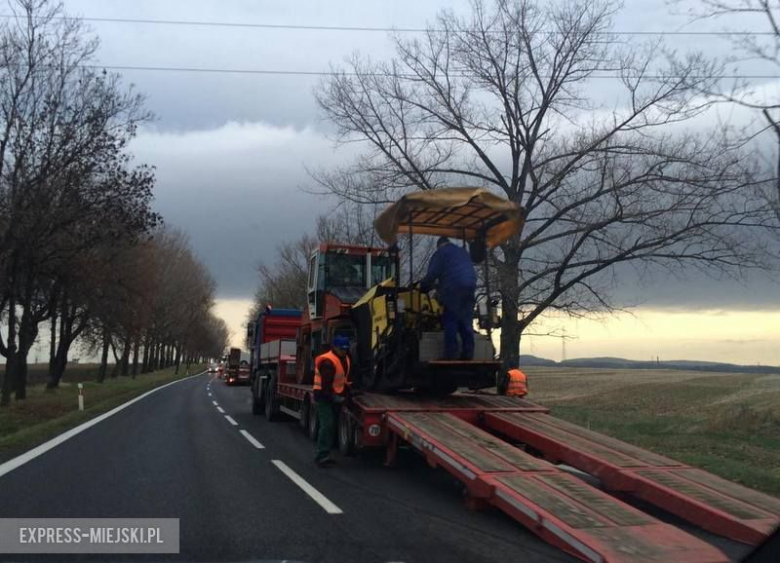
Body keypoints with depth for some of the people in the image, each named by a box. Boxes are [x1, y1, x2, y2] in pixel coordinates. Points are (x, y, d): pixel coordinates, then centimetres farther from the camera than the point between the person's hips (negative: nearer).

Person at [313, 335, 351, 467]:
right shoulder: (328, 362, -23)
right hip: (323, 396, -10)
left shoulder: (345, 359, 8)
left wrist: (346, 392, 8)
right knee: (327, 425, -17)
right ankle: (321, 455, -16)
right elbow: (326, 384, -25)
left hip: (334, 396, 10)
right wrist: (335, 398, -23)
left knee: (331, 426, 12)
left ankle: (323, 454, 20)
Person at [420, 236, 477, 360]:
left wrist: (424, 287, 13)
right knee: (466, 322, 10)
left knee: (450, 323, -5)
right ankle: (468, 354, 7)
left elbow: (432, 274, -2)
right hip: (469, 286, 6)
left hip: (453, 289, -6)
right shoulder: (463, 252, 30)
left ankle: (450, 355, -10)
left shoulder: (440, 253, 8)